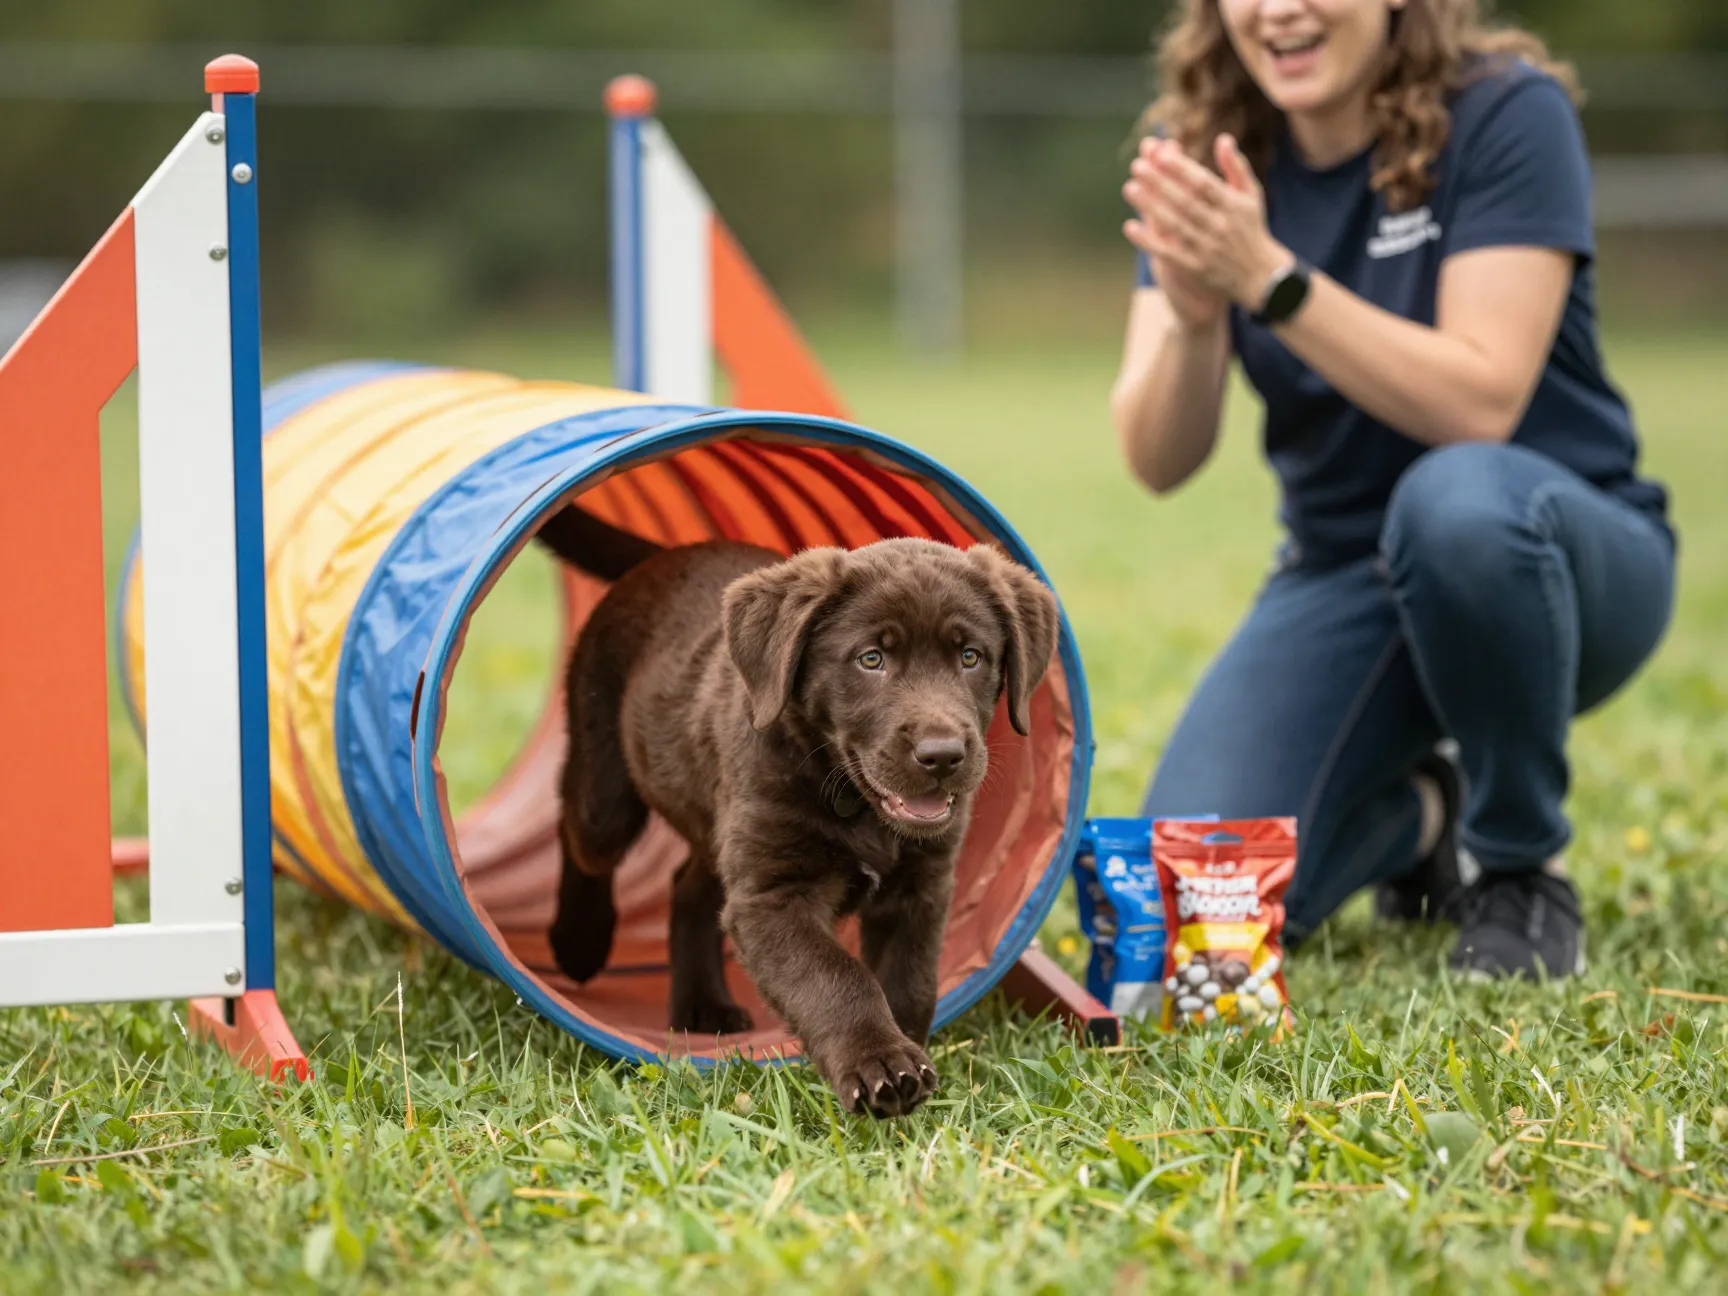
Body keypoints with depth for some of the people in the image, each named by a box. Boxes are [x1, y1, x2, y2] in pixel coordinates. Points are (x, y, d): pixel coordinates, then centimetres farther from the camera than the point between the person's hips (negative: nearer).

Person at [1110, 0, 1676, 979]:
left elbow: (1479, 405, -25)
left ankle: (1523, 867, -15)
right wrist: (1192, 318, -31)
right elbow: (1161, 463, -10)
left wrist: (1267, 277, -34)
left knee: (1458, 495, -41)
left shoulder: (1507, 113, -15)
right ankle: (1420, 817, 17)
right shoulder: (1209, 156, -3)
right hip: (1342, 573, 4)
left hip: (1564, 557, -4)